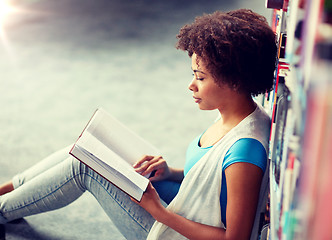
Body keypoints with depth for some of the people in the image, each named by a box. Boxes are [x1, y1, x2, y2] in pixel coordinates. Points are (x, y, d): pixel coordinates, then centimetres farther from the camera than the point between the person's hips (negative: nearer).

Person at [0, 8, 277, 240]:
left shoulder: (245, 147, -32)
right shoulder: (235, 113, -4)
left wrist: (158, 211, -26)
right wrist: (170, 173, -5)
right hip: (187, 209, 8)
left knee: (83, 166, -9)